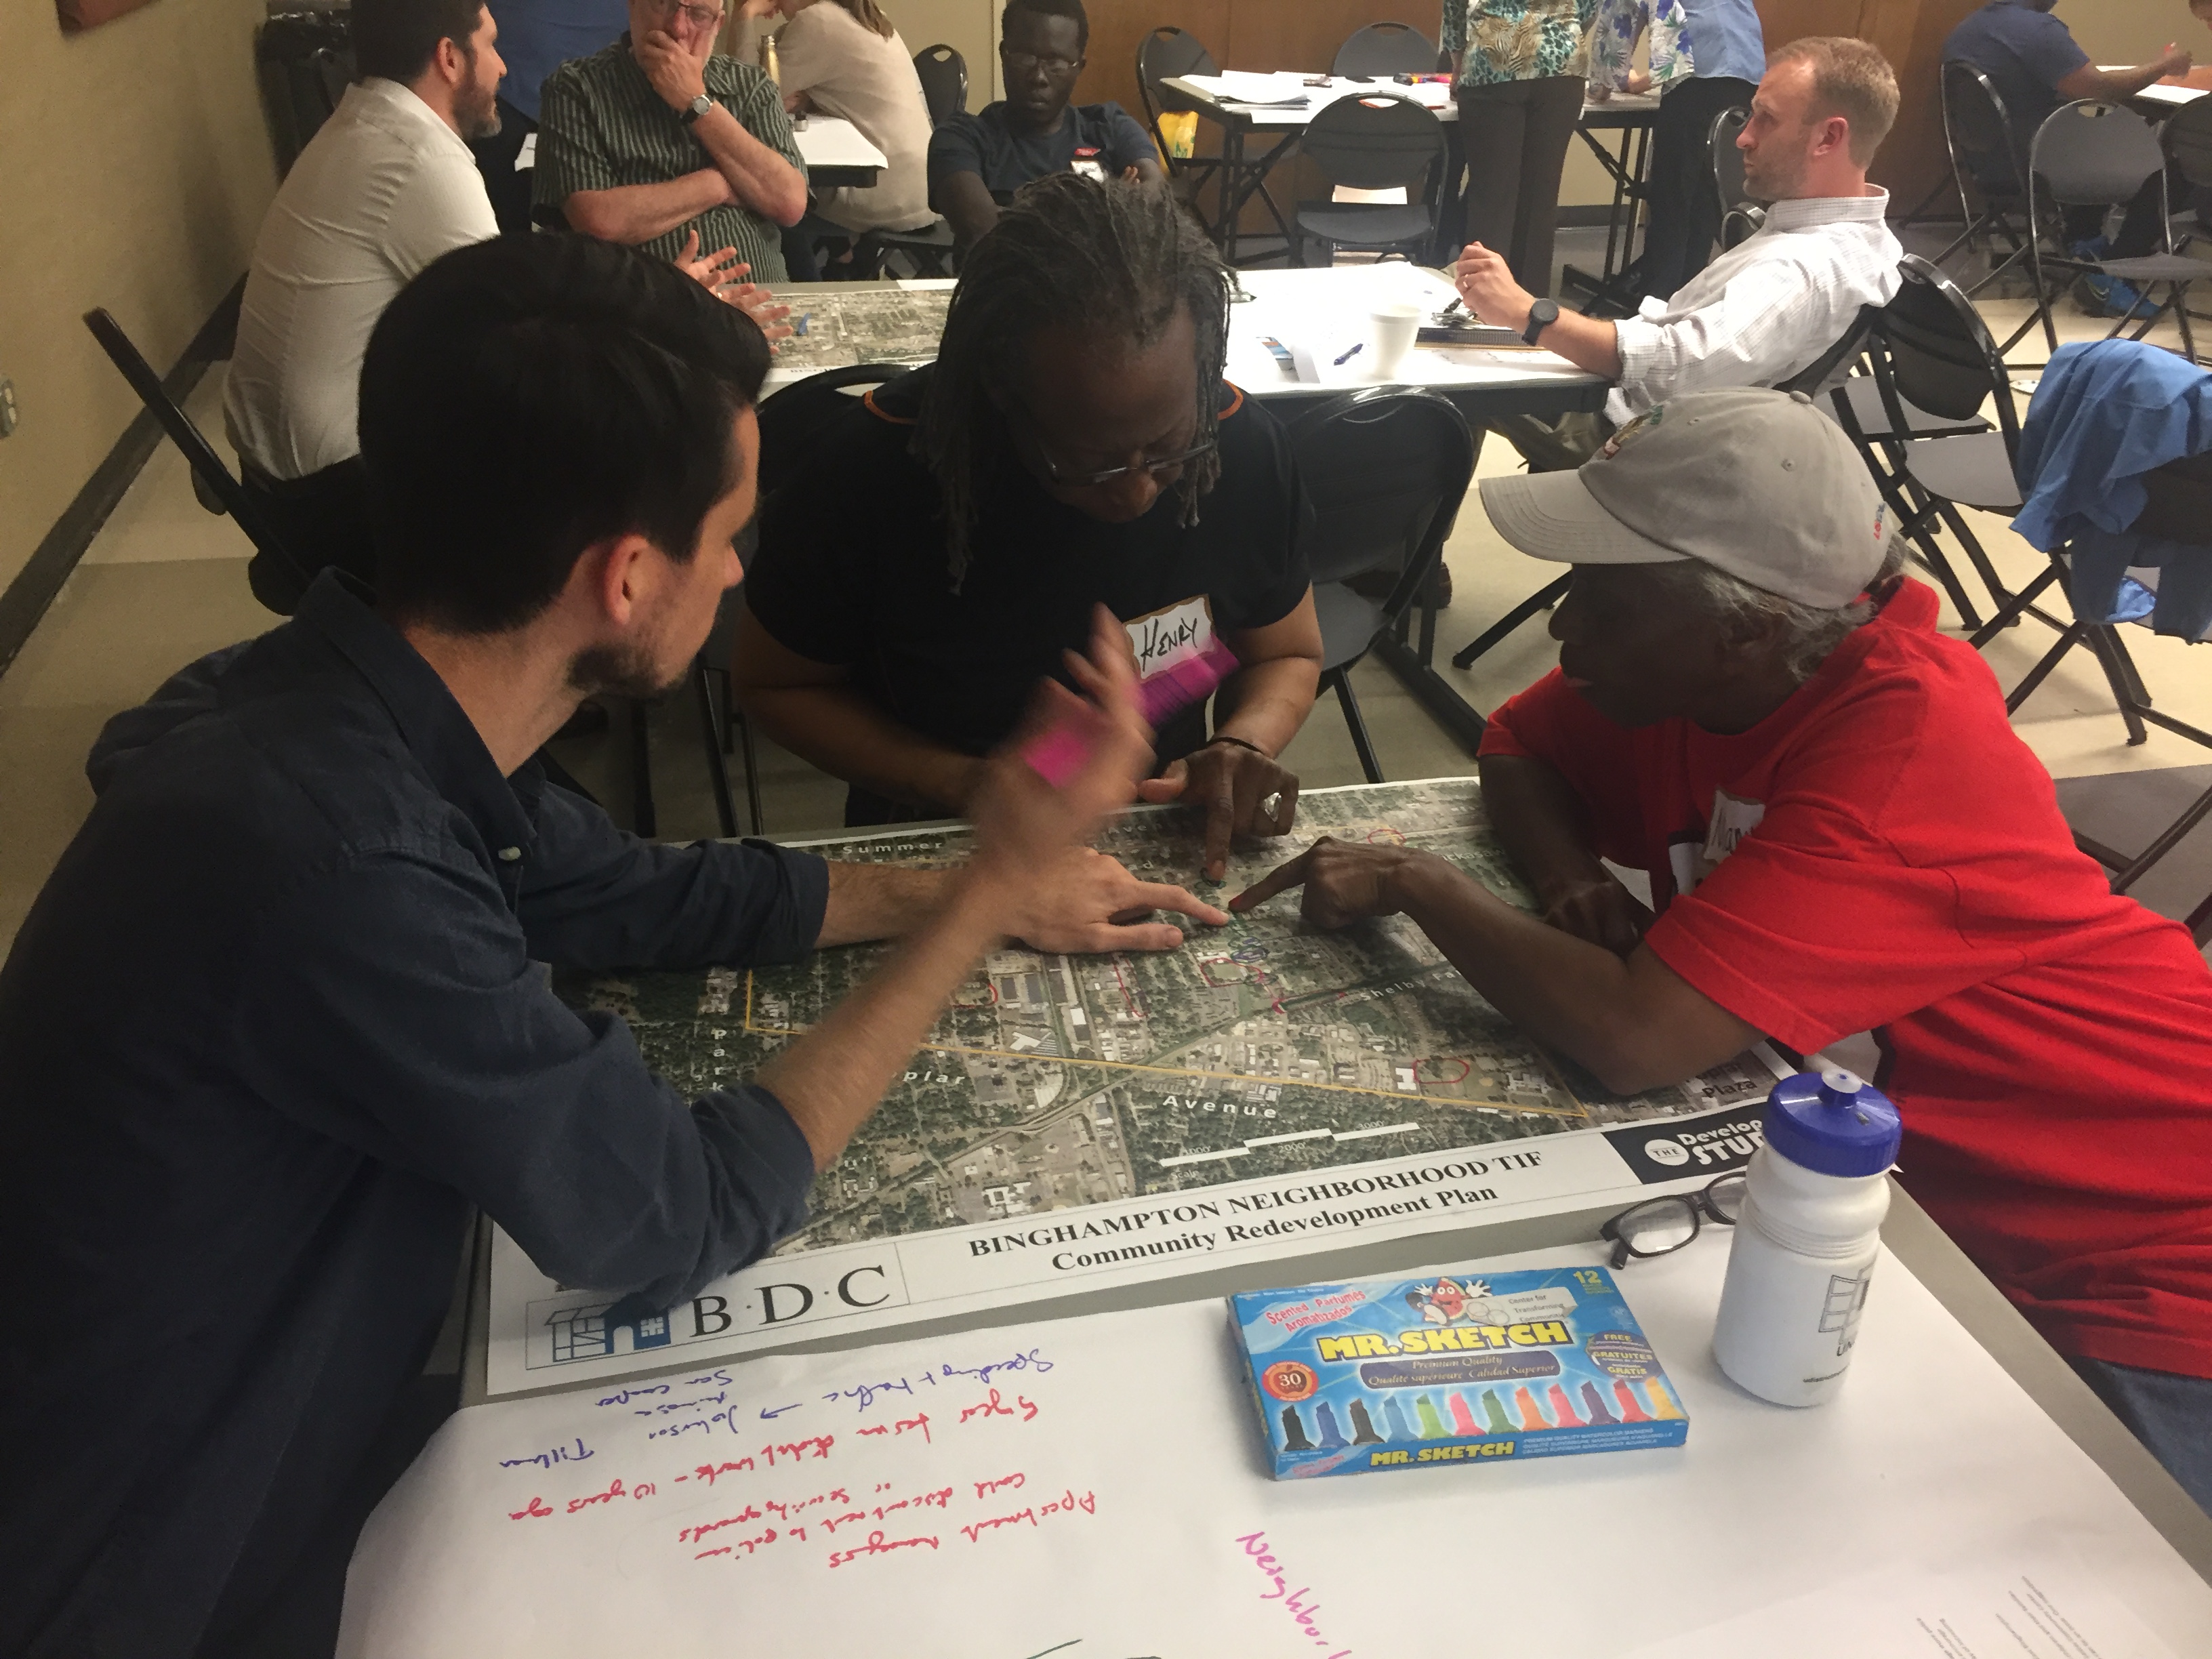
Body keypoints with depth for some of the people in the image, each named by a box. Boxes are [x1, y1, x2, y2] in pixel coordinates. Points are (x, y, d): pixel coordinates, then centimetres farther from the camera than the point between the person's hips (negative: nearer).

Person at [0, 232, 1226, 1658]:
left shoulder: (369, 711, -10)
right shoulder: (327, 859, -36)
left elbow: (633, 893, 7)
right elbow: (689, 1217, -24)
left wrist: (975, 892, 6)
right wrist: (993, 892, -19)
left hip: (310, 1396, 7)